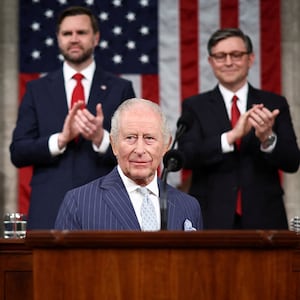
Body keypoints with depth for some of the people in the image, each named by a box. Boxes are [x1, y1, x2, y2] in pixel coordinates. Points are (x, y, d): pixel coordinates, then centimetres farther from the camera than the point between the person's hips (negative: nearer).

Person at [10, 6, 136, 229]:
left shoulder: (120, 89, 7)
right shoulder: (37, 90, 10)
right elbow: (18, 153, 4)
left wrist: (101, 138, -18)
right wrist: (61, 139, -13)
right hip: (49, 212, 1)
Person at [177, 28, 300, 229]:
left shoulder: (274, 104, 5)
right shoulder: (194, 106, 4)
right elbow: (185, 156, -11)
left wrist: (268, 138, -21)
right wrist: (231, 136, -23)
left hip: (264, 219, 1)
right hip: (212, 220, -1)